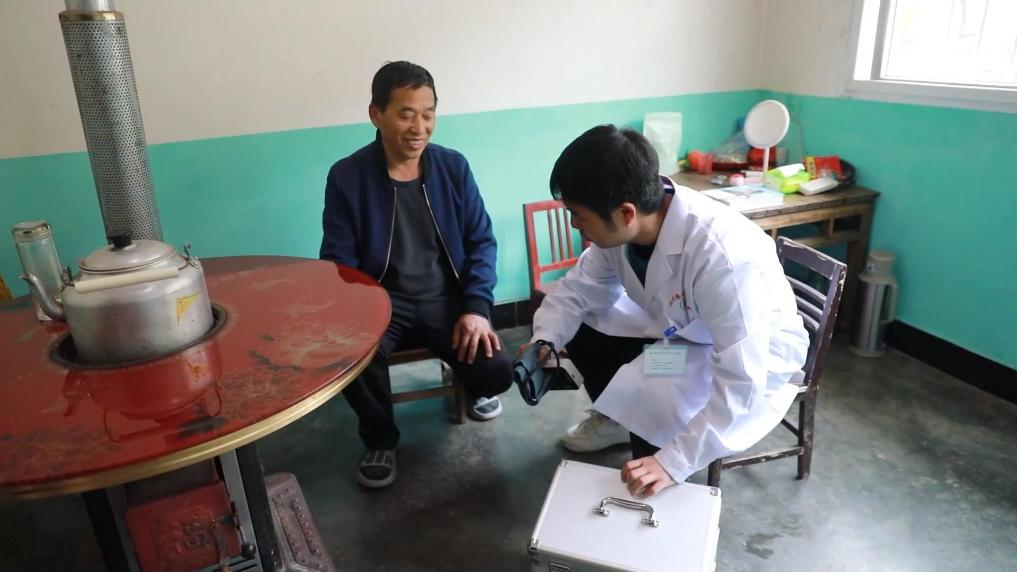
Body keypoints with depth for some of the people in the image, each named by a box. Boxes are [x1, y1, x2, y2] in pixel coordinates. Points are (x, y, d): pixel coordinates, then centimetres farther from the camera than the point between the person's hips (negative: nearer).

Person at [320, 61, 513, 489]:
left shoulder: (453, 167, 0)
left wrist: (476, 306, -12)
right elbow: (338, 263, -4)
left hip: (446, 298, 2)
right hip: (382, 301, -1)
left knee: (497, 372, -21)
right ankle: (380, 440, 2)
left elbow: (482, 241, 3)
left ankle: (475, 389, 22)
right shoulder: (347, 177, -6)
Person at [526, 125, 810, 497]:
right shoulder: (621, 227, -19)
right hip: (679, 326, 7)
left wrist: (673, 463, -39)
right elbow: (578, 288, -4)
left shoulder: (720, 254, -39)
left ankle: (649, 495, 3)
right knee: (577, 323, -4)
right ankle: (616, 419, 22)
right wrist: (544, 341, -22)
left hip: (758, 356, -6)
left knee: (651, 394, -30)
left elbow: (741, 385, -38)